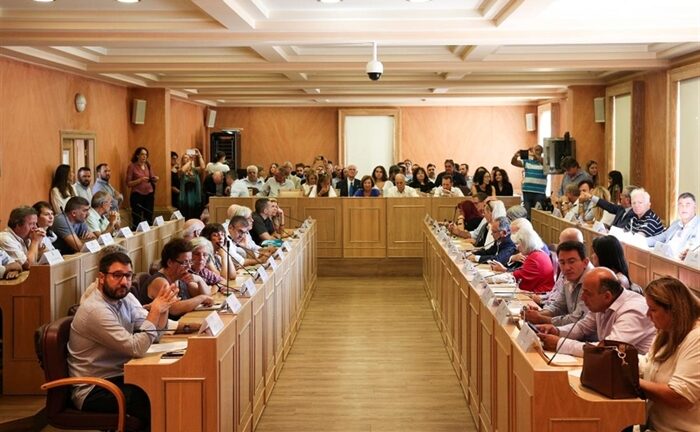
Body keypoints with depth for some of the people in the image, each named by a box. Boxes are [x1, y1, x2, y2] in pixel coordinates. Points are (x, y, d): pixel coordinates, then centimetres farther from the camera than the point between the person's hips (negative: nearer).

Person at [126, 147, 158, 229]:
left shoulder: (148, 165, 9)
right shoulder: (132, 166, -5)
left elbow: (152, 178, 18)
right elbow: (128, 183, -7)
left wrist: (155, 179, -5)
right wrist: (140, 180, -20)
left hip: (149, 195, 5)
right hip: (137, 195, -5)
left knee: (149, 218, 5)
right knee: (136, 220, -6)